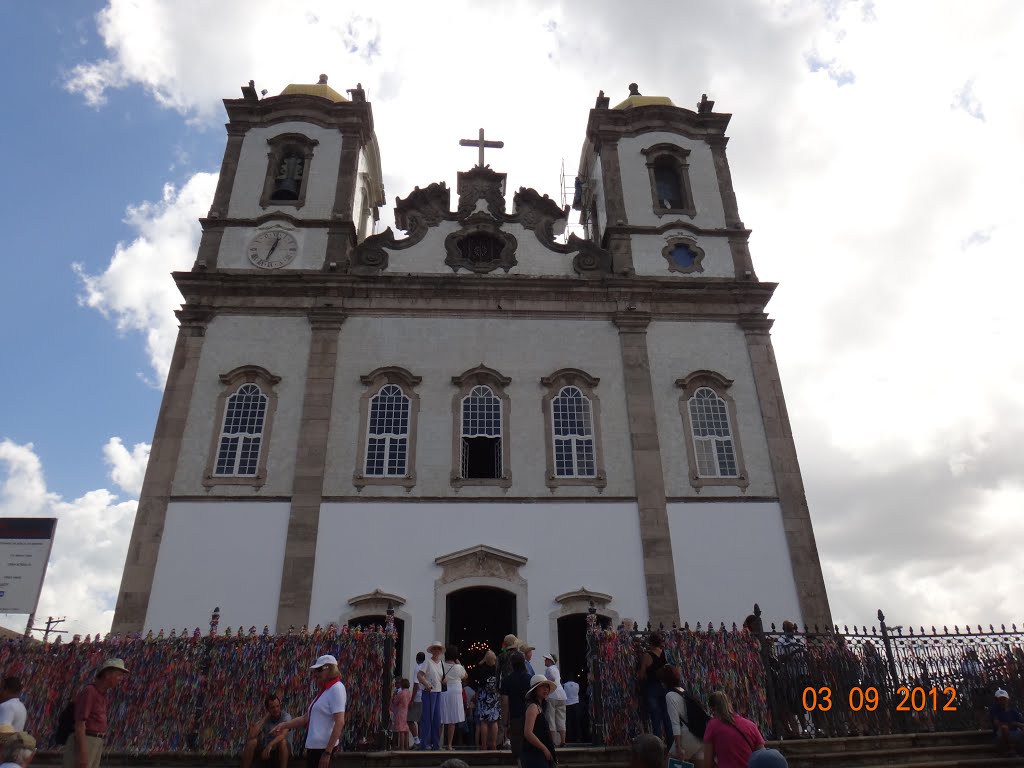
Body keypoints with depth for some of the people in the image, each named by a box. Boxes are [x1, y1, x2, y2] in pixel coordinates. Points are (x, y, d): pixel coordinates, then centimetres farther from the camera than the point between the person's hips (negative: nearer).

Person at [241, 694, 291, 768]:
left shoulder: (286, 716, -15)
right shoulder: (264, 718, -7)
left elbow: (283, 734, -33)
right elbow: (252, 735, -25)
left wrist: (270, 745, -47)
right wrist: (265, 716, -20)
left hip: (281, 750, -3)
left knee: (283, 741, -35)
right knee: (252, 741, -23)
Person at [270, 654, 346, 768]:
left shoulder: (336, 688, -11)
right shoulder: (324, 691, 20)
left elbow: (339, 722, -20)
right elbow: (306, 718, 21)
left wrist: (327, 752, -24)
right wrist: (284, 725, 8)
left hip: (322, 747, -10)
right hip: (315, 746, 10)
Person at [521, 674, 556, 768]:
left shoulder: (539, 706, 16)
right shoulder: (533, 706, -12)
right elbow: (528, 733, -22)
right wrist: (545, 749, -15)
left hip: (540, 754, 10)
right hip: (534, 755, -10)